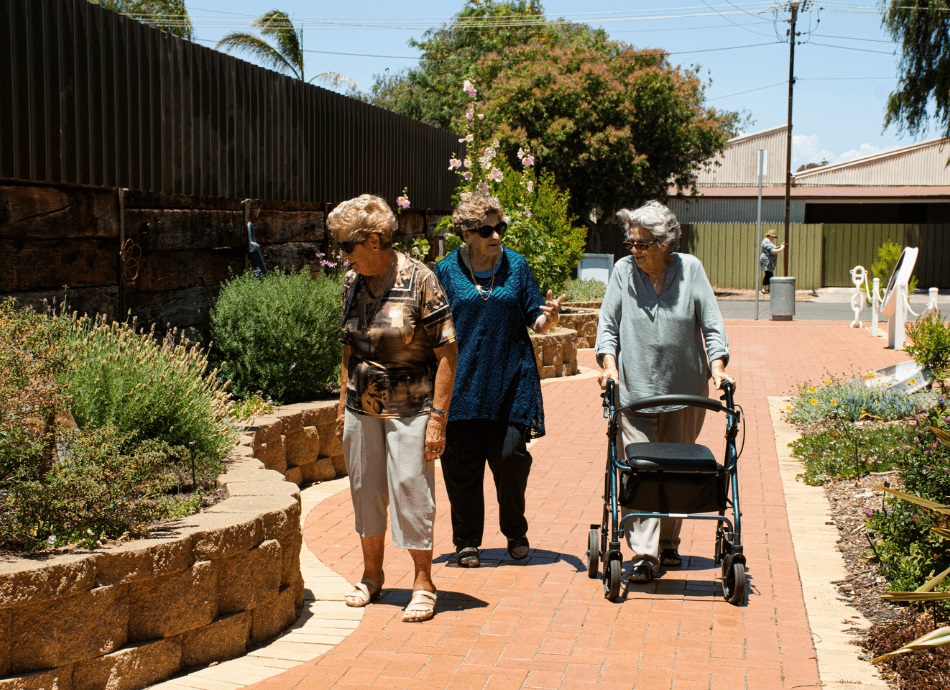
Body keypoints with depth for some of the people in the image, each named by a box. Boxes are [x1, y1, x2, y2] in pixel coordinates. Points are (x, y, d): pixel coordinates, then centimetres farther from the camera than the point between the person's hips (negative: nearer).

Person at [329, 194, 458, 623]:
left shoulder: (419, 281, -13)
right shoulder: (353, 282, 5)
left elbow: (446, 353, -13)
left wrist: (438, 417, -16)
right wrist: (343, 404, 14)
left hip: (409, 410, -6)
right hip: (361, 408, 6)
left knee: (411, 492, -2)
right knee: (365, 491, 13)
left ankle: (423, 584, 13)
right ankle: (371, 576, 30)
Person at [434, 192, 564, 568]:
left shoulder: (516, 265, 5)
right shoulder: (446, 271, 2)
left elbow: (535, 321, 5)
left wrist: (548, 317, -17)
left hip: (511, 383, 0)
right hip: (463, 384, 0)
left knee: (512, 457, -1)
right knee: (462, 465, 3)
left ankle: (515, 532, 22)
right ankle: (467, 541, 19)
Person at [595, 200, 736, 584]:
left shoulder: (690, 269, 0)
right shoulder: (623, 271, 0)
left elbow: (711, 323, 1)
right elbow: (608, 323, 3)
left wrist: (717, 366, -10)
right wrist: (609, 363, -11)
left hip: (685, 390, 1)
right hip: (634, 389, -1)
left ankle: (668, 543, 27)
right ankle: (643, 554, -10)